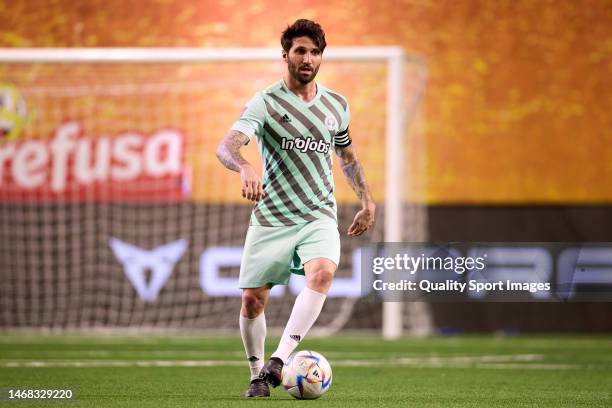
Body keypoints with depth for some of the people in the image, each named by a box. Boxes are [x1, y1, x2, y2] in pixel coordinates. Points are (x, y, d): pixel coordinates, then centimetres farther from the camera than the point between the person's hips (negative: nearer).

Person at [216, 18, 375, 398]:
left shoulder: (337, 105, 10)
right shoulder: (266, 103, -5)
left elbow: (348, 156, 28)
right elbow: (227, 146, -20)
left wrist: (367, 201, 24)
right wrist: (246, 168, -41)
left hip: (319, 216, 2)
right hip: (270, 218, -2)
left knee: (322, 273, -28)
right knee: (252, 300, 0)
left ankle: (279, 360, -31)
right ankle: (257, 373, 24)